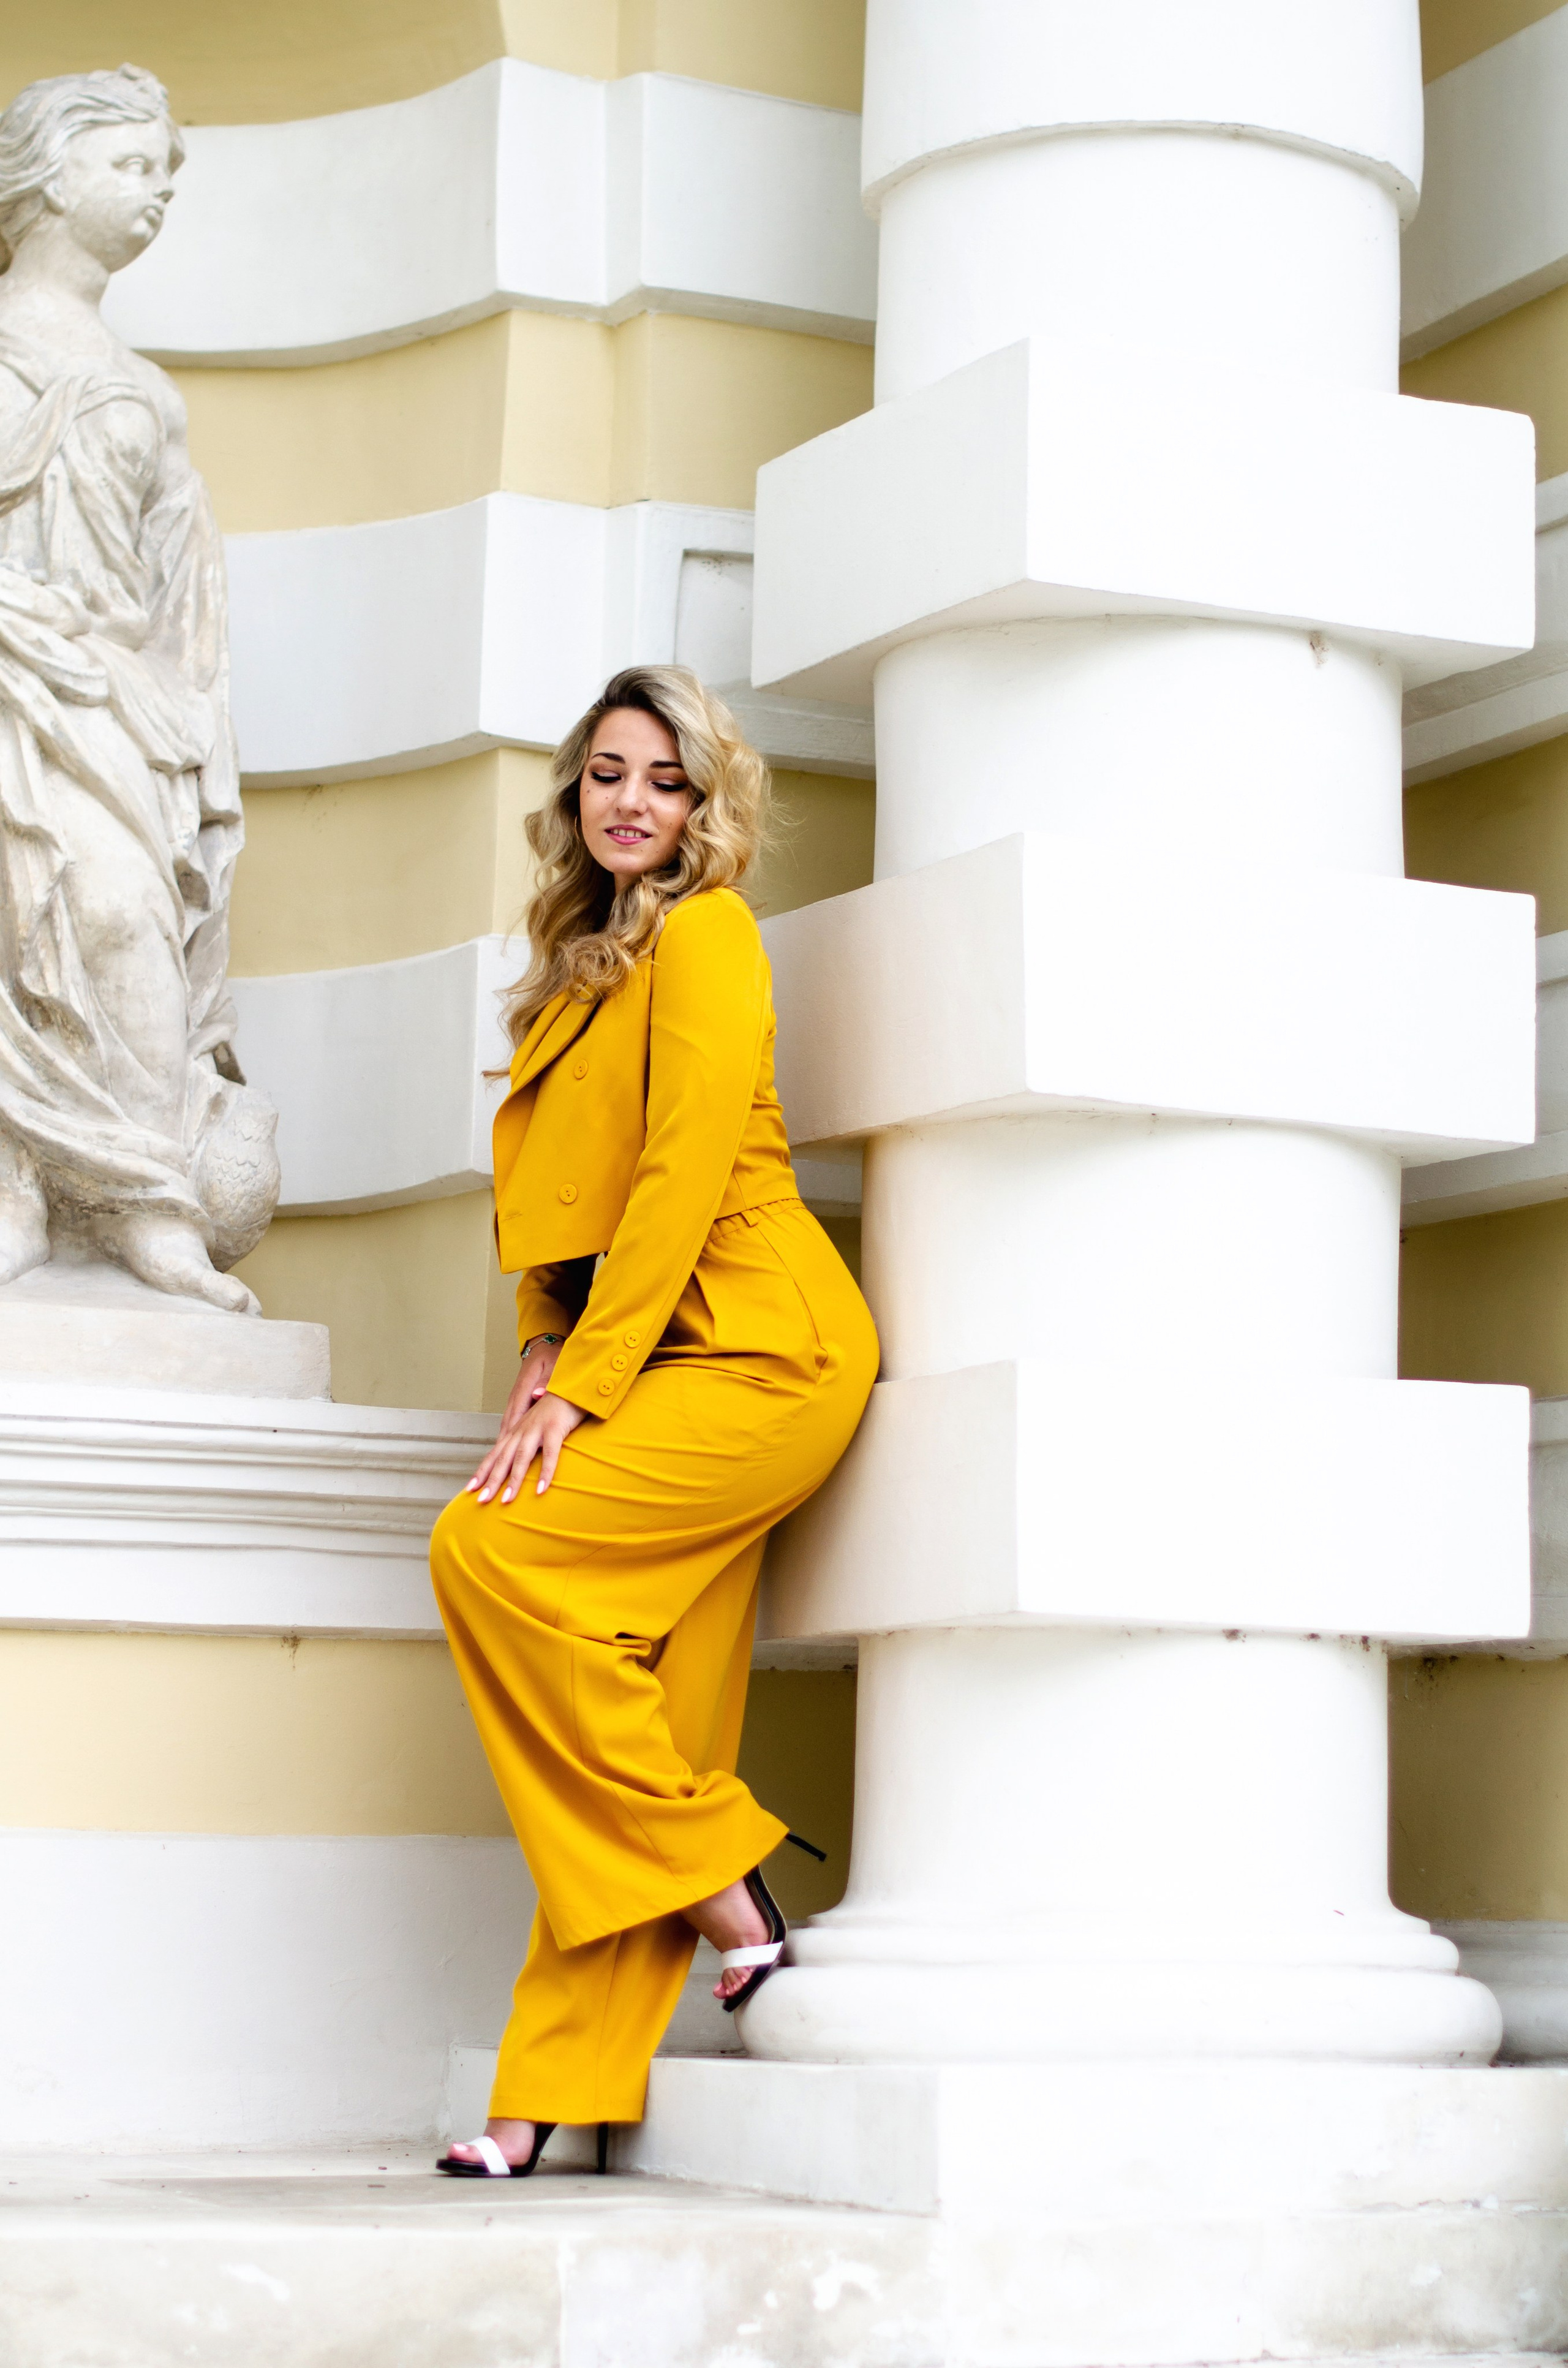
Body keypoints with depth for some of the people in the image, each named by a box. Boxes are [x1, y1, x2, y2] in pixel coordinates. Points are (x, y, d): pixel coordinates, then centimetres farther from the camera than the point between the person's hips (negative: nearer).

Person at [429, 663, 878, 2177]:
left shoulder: (703, 932, -5)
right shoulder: (585, 963, 22)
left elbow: (684, 1169, -13)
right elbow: (557, 1186, 23)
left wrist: (582, 1387, -15)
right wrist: (545, 1346, 6)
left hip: (757, 1353, -8)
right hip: (674, 1368, 8)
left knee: (494, 1547, -21)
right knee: (648, 1727, 1)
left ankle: (716, 1881, -10)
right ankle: (555, 2094, -2)